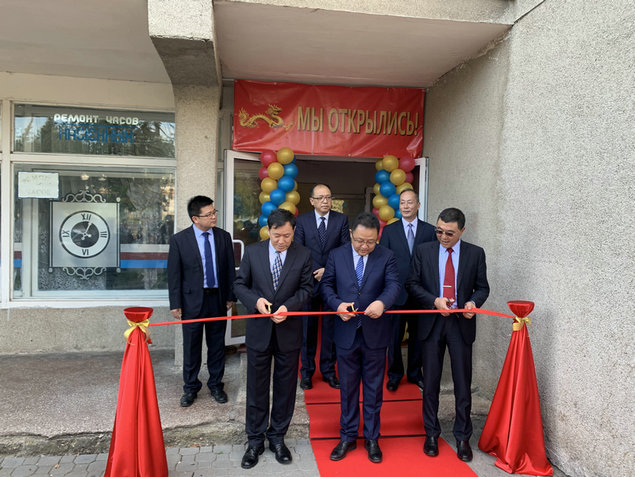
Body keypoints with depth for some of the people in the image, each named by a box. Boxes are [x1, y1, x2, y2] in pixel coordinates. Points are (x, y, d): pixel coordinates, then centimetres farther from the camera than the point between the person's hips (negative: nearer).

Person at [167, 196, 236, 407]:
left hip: (218, 299, 2)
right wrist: (175, 304, -5)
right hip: (192, 300, -2)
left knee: (217, 345, 13)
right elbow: (174, 274, -4)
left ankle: (216, 385, 30)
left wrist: (231, 296, 4)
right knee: (191, 347, 10)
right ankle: (190, 387, 28)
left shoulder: (224, 237, 0)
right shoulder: (179, 240, -7)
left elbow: (230, 269, 6)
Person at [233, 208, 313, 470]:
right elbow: (240, 284, 2)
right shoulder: (252, 251, -3)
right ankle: (255, 440, 28)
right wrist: (255, 300, -17)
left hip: (289, 331, 0)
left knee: (285, 387, 13)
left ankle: (277, 437, 32)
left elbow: (306, 288, -1)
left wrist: (289, 306, -19)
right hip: (259, 330, 0)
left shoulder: (303, 255, -5)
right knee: (256, 388, 11)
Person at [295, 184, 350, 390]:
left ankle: (329, 371, 23)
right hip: (308, 282, 0)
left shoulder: (341, 220, 2)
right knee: (308, 328, 8)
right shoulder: (302, 220, 2)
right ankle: (307, 371, 21)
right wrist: (313, 273, -10)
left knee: (331, 328, 9)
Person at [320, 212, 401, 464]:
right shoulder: (336, 255, 1)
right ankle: (347, 437, 31)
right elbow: (326, 285, 4)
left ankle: (372, 438, 30)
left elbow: (394, 285, -12)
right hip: (346, 332, 1)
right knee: (347, 388, 14)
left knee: (374, 388, 12)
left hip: (375, 333, -1)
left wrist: (382, 302, -33)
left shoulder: (386, 257, -2)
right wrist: (337, 304, -15)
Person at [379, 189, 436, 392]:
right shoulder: (389, 230, 2)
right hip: (396, 292, -1)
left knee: (418, 335, 13)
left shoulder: (429, 230, 3)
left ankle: (415, 373, 31)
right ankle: (394, 374, 25)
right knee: (394, 335, 7)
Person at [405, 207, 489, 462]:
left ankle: (462, 437, 24)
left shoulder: (475, 253, 2)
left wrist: (473, 302, -15)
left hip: (461, 323, 0)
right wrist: (434, 300, -13)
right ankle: (431, 433, 27)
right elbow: (412, 283, 1)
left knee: (462, 383, 6)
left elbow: (482, 287, 6)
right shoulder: (423, 251, 1)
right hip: (432, 322, 0)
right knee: (431, 381, 10)